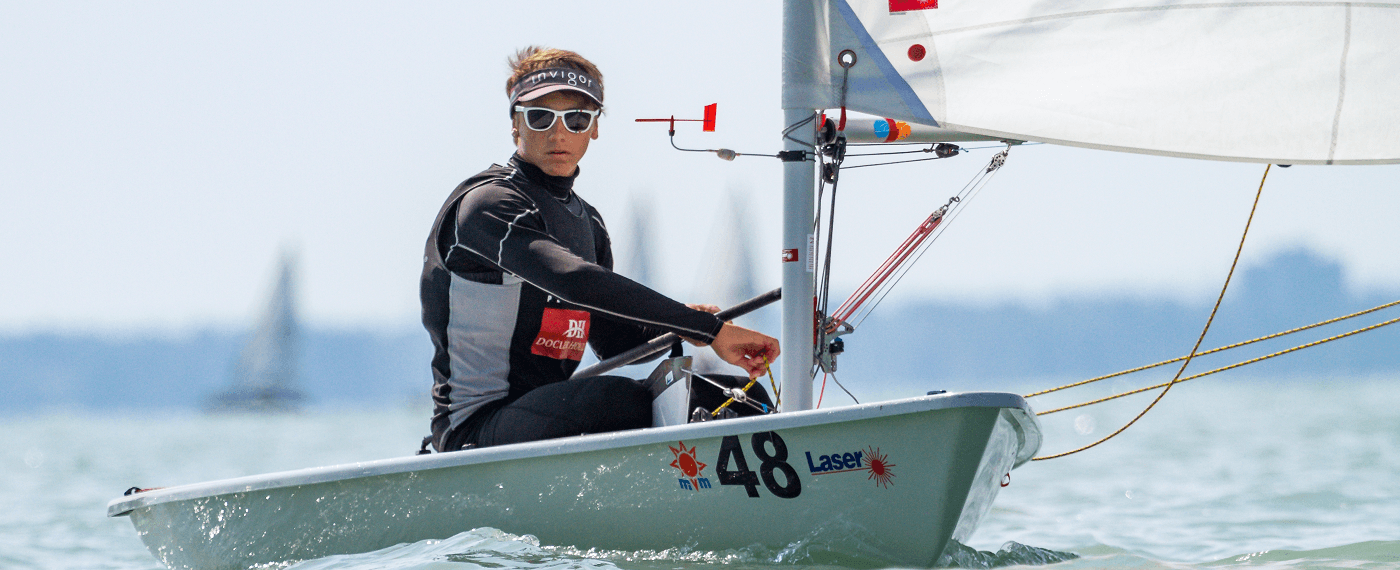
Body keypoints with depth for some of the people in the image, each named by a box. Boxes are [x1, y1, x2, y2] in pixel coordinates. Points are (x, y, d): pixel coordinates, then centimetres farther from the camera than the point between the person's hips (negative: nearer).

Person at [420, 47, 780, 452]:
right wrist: (709, 328, -32)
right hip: (476, 427, -9)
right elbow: (576, 281, -29)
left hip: (551, 414, 9)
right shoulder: (487, 204, -13)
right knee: (620, 399, -36)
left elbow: (614, 342, 20)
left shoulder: (585, 221, 17)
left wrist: (678, 327, -4)